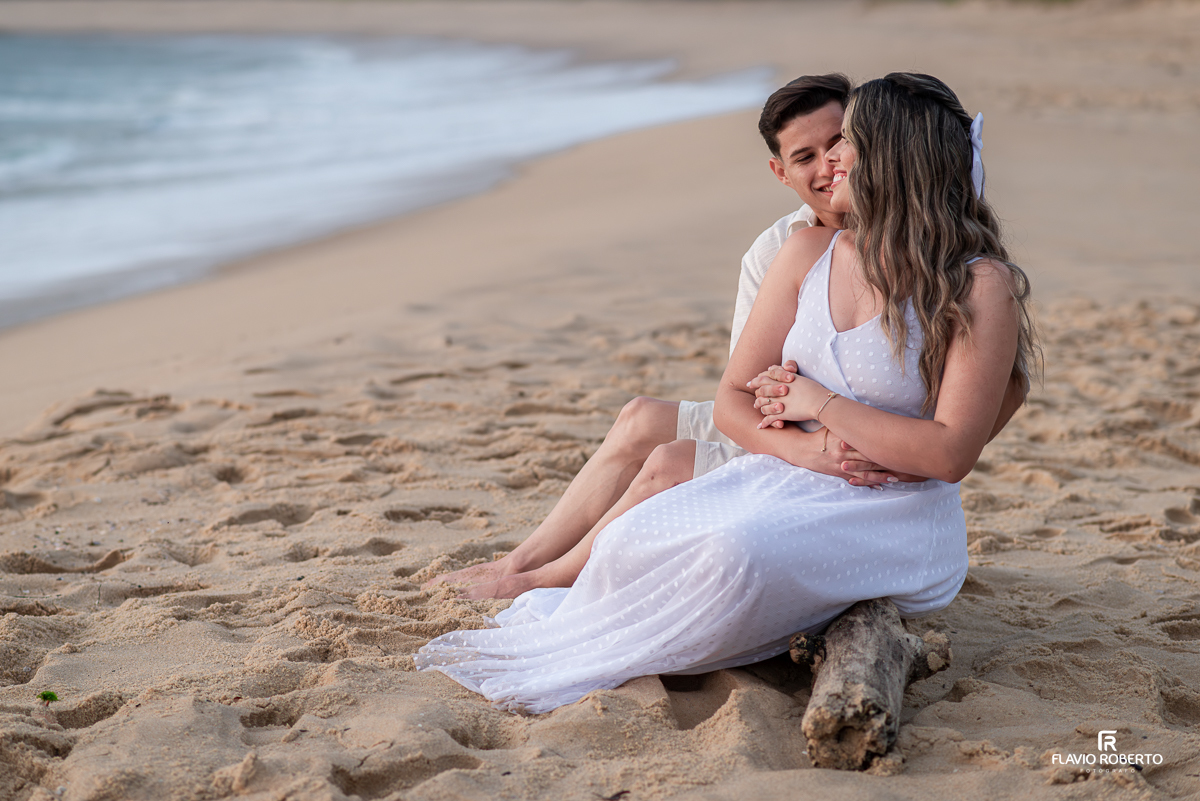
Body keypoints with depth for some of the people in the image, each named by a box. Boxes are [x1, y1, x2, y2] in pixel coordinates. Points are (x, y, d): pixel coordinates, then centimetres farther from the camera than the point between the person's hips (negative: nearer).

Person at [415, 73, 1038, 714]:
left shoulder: (982, 287, -9)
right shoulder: (809, 254, 7)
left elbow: (950, 455, -16)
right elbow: (734, 400, 6)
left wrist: (822, 405, -13)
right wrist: (807, 445, -14)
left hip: (896, 519, -5)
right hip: (785, 479, 5)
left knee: (740, 552, -34)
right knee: (632, 541, -23)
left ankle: (565, 667, -10)